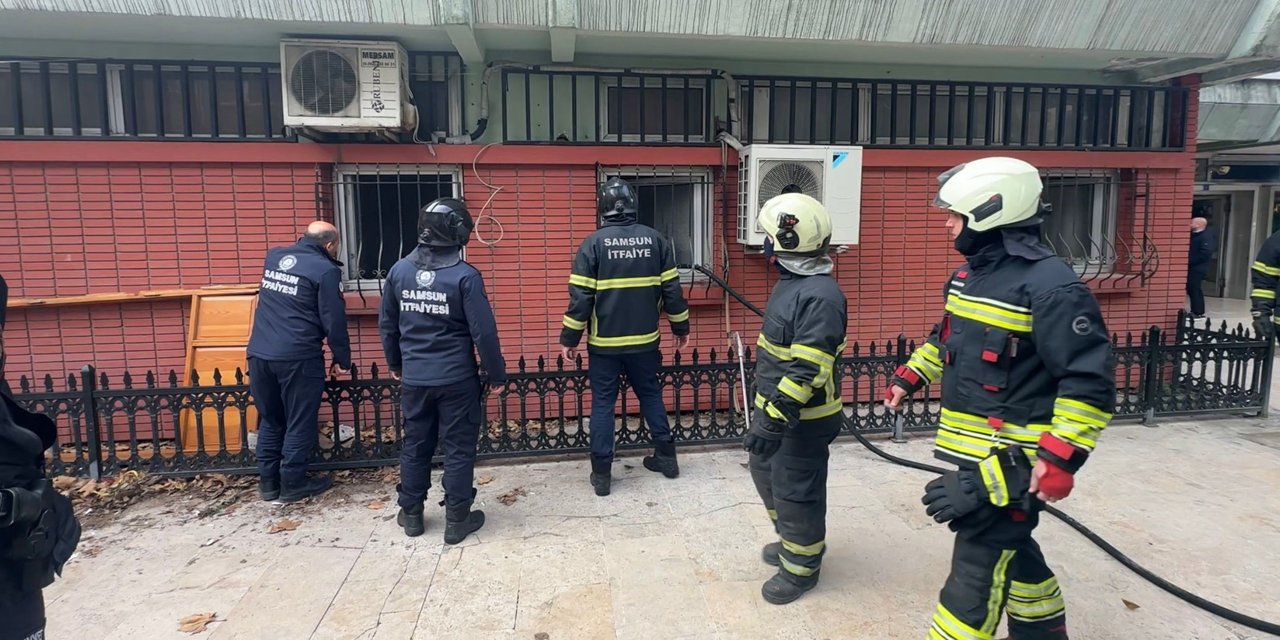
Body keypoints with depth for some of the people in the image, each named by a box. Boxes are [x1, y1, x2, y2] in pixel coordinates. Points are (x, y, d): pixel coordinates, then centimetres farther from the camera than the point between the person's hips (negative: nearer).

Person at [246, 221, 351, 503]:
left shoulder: (274, 256, 13)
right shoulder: (325, 270, -8)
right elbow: (334, 321, -9)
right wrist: (342, 359, 1)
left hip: (259, 353, 7)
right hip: (298, 357, -7)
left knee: (270, 419, 18)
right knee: (299, 422, 6)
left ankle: (268, 481, 24)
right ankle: (292, 483, 14)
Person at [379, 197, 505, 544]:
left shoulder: (399, 271, 0)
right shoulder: (465, 275, -15)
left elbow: (387, 324, 10)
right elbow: (483, 332, -14)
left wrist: (395, 363, 25)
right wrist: (497, 374, -3)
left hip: (414, 378, 5)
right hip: (457, 379, -4)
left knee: (415, 445, 17)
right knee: (458, 448, 7)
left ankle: (411, 514, 30)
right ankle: (457, 519, 16)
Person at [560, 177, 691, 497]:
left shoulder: (594, 243, -8)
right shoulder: (656, 240, 0)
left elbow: (580, 296, -10)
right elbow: (672, 290, 3)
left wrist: (569, 339, -2)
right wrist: (681, 328, 15)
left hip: (605, 342, -3)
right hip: (645, 340, 3)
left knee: (602, 403, 6)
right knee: (651, 395, 19)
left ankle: (601, 473, 10)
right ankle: (666, 456, 28)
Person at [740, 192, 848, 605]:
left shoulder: (819, 296, -27)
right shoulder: (792, 281, 7)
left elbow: (807, 371, -30)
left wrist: (774, 419, -29)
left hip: (801, 418, -10)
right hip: (775, 405, 10)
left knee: (796, 491, 6)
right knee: (765, 472, 23)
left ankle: (801, 567, 27)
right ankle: (794, 540, 44)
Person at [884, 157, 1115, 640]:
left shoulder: (1049, 286, -20)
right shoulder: (971, 274, 8)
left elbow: (1090, 380, -21)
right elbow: (947, 337, 25)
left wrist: (1061, 458, -24)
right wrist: (909, 378, 21)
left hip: (1011, 457, -9)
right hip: (972, 448, 9)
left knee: (979, 562, -2)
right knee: (1009, 544, 23)